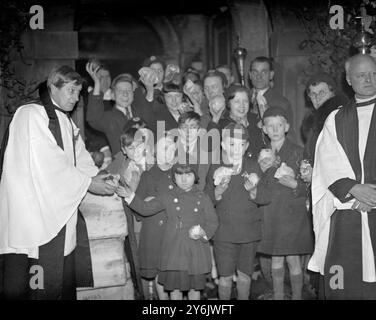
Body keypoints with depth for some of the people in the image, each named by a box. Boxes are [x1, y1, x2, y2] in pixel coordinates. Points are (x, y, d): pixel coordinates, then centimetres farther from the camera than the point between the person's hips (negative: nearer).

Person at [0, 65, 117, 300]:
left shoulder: (66, 121, 17)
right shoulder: (31, 114, -10)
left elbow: (81, 158, 14)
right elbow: (47, 163, -19)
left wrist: (103, 181, -1)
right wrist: (87, 183, -15)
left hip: (62, 210, 8)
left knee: (64, 278, 11)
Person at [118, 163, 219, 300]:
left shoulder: (203, 199, 2)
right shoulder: (168, 197, 4)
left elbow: (213, 221, 3)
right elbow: (146, 208, 7)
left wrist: (203, 232, -15)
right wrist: (130, 196, -5)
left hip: (196, 251, 0)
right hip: (173, 249, 1)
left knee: (194, 286, 11)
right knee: (174, 286, 6)